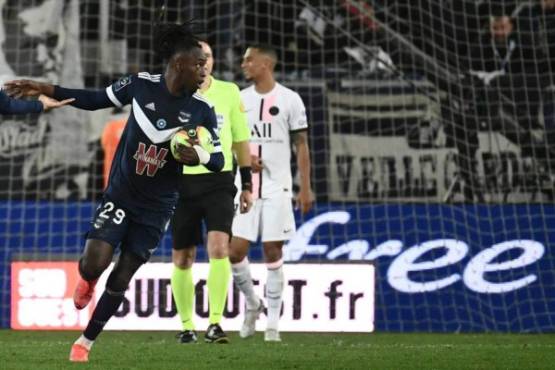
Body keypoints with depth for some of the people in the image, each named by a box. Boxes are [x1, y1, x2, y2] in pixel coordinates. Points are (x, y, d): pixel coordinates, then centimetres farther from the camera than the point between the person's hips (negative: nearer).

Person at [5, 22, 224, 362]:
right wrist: (47, 90, -3)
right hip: (121, 194, -1)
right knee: (93, 265, -16)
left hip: (156, 208, 1)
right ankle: (88, 281, 23)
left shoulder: (202, 111, -9)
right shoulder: (141, 85, -10)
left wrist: (197, 156, -25)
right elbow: (96, 100, 4)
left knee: (121, 278, 2)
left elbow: (218, 160, -1)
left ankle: (86, 342, 21)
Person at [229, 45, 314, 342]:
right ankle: (252, 304, 20)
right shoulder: (239, 100, 7)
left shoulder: (289, 100, -2)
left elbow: (301, 146, 1)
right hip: (245, 187, 3)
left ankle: (273, 322, 4)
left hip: (277, 188, -3)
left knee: (273, 252, -3)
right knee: (235, 251, -5)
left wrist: (306, 189, -3)